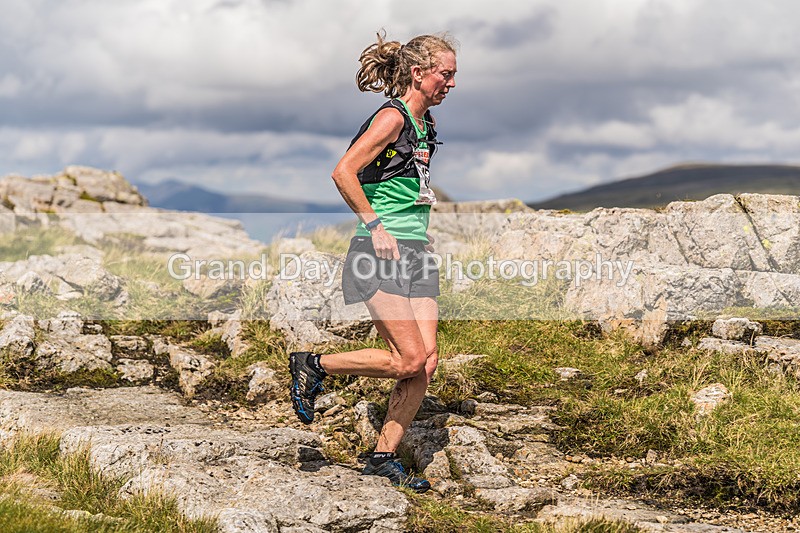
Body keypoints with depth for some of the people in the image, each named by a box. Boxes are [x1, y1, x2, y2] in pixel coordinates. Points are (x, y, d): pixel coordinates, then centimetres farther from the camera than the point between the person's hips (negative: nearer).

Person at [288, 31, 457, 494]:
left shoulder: (425, 124, 16)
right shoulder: (393, 117, -11)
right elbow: (344, 172, -19)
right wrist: (376, 227, -17)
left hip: (416, 253, 9)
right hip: (382, 252, -9)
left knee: (427, 362, 0)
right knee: (410, 359, -14)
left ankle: (384, 457, 10)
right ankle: (312, 365, 3)